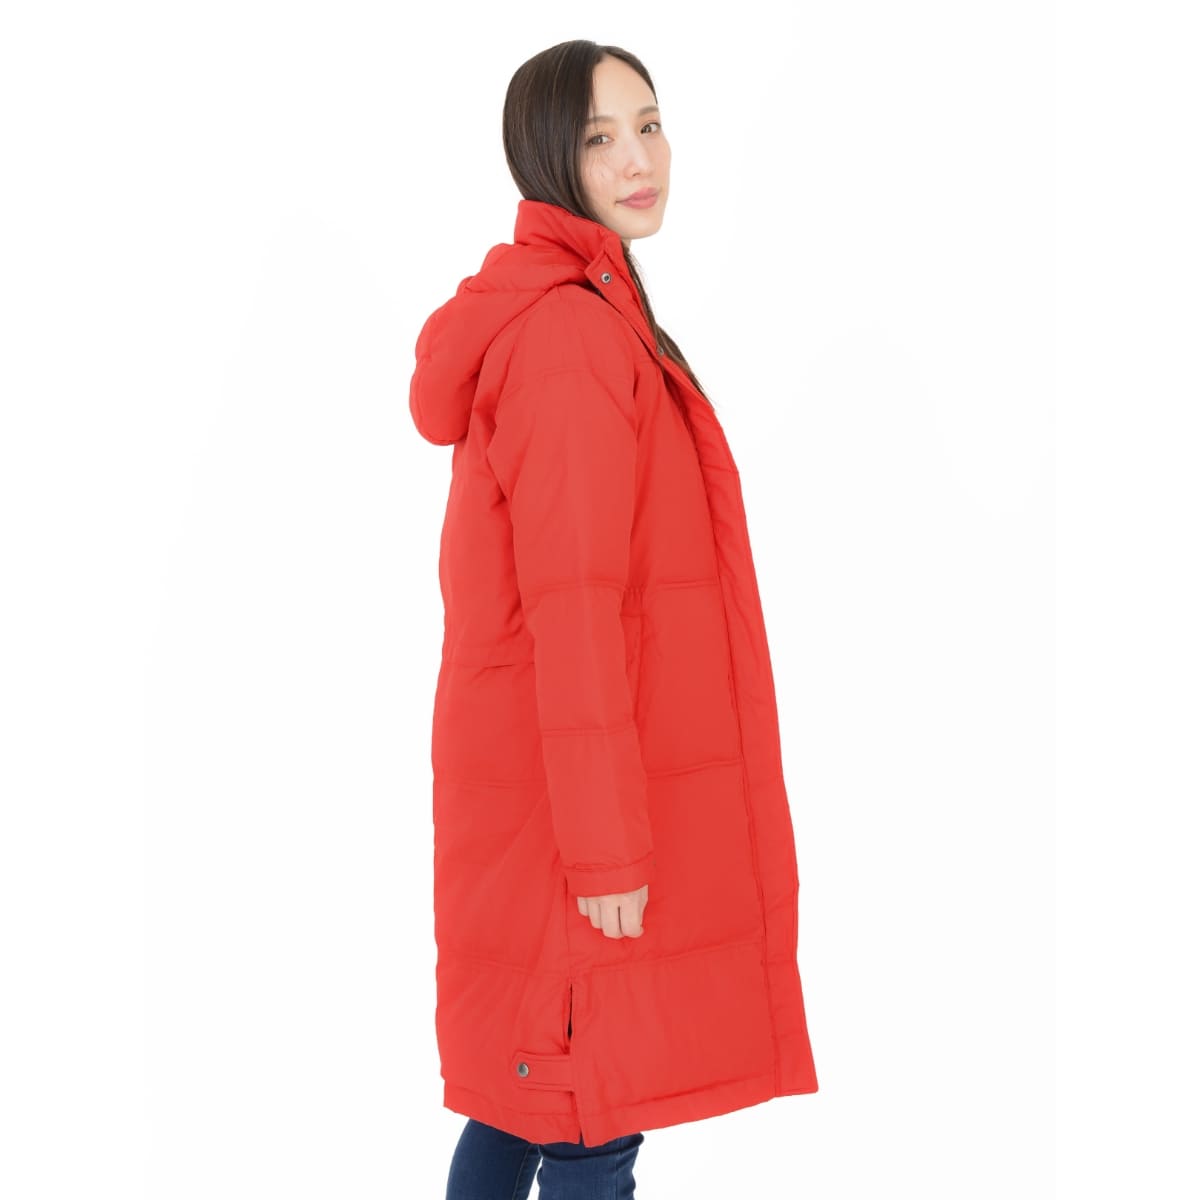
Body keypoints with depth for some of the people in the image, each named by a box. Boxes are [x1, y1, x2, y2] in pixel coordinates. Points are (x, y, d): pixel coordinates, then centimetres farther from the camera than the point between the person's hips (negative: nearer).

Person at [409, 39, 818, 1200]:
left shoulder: (544, 308, 14)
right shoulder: (574, 328, -16)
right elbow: (573, 603, -21)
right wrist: (608, 842, -20)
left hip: (529, 779, 10)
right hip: (577, 788, -10)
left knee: (522, 1103, 18)